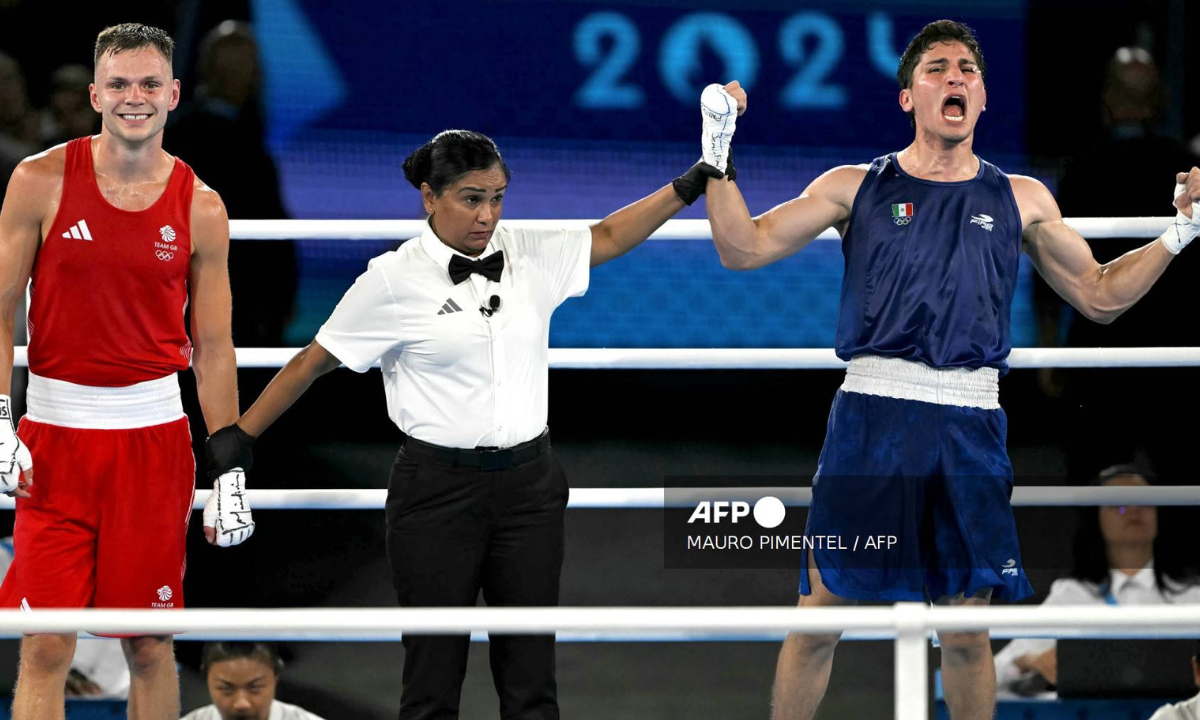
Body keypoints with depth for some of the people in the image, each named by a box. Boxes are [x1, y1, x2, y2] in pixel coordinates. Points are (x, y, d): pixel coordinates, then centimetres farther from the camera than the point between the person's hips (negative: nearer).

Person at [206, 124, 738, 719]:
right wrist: (239, 438, 0)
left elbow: (608, 237, 17)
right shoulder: (395, 279, -7)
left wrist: (689, 185, 8)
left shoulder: (530, 255, 4)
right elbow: (312, 362, 0)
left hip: (529, 484, 4)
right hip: (439, 487, -4)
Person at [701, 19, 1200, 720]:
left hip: (971, 425, 2)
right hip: (873, 412, -1)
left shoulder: (1020, 200, 13)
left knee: (967, 630, 5)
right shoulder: (856, 187, 9)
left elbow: (1100, 295, 19)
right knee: (821, 616, -2)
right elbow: (745, 247, 4)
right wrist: (719, 155, -7)